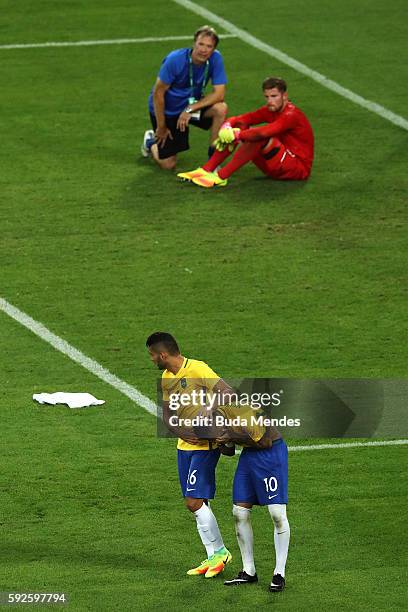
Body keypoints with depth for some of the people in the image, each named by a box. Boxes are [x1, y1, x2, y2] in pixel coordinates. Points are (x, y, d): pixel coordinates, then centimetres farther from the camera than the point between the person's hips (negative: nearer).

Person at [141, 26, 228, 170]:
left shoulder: (215, 58, -19)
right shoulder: (175, 60, -29)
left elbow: (219, 93, -20)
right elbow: (158, 93, -21)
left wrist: (190, 109, -28)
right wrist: (161, 127, -14)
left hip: (191, 103, 3)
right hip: (167, 110, -3)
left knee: (221, 108, -27)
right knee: (168, 164, -3)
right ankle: (151, 141, 32)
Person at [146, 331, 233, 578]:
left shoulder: (197, 370, -17)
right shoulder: (167, 378, 9)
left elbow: (226, 392, -23)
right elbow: (166, 414, 7)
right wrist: (181, 431, -14)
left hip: (206, 445, -8)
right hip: (185, 445, 8)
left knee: (195, 501, -12)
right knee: (198, 503, 8)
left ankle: (220, 551, 2)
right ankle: (213, 557, 15)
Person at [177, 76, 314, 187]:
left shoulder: (292, 115, -21)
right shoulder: (270, 110, 5)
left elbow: (263, 132, -37)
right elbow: (238, 119, 2)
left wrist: (236, 135, -30)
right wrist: (226, 128, -20)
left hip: (300, 169, -8)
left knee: (261, 137, -32)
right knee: (240, 127, -1)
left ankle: (221, 177, -30)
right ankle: (206, 170, -10)